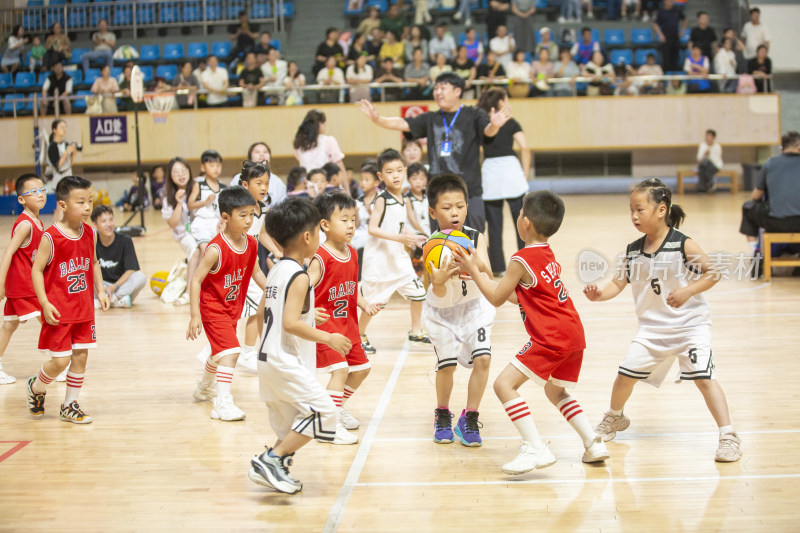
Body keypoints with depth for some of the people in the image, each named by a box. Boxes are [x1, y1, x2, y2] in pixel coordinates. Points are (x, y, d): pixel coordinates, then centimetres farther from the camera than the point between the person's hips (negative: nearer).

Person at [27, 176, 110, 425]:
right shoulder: (51, 237, -16)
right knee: (60, 361, -5)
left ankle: (69, 405, 23)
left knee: (80, 356, 7)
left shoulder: (89, 233, 2)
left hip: (84, 309, 6)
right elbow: (36, 270, -11)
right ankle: (37, 387, 27)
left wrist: (100, 291, 6)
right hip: (59, 311, -6)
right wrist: (45, 304, -16)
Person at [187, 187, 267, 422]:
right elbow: (196, 280, -24)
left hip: (233, 308, 8)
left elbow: (256, 272, 11)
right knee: (230, 350, -21)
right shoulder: (216, 249, -27)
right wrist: (195, 315, -27)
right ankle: (223, 403, -19)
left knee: (221, 352, 25)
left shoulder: (250, 243, -6)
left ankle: (204, 388, 49)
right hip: (213, 307, -8)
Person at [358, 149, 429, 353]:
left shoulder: (402, 199, 7)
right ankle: (360, 336, 15)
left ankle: (416, 331, 26)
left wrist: (412, 238, 13)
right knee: (374, 301, -2)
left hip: (398, 256, 8)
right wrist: (398, 238, -28)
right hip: (379, 257, -7)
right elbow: (372, 229, -22)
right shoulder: (382, 199, -16)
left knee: (418, 292, 9)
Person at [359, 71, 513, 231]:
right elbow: (402, 124, 4)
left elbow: (488, 131, -16)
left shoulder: (473, 115, 1)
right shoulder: (431, 119, 12)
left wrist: (494, 125, -41)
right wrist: (377, 119, -14)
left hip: (469, 193, -4)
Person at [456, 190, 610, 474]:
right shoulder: (548, 254, 17)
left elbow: (497, 298, -2)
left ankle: (535, 449, -17)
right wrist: (478, 275, 28)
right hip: (574, 335, 10)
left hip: (551, 338, -10)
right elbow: (516, 296, 24)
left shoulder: (522, 260, -10)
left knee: (504, 383, -9)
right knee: (555, 391, 29)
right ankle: (594, 444, 23)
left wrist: (472, 270, 7)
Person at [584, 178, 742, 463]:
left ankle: (728, 437, -9)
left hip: (690, 324, -5)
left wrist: (687, 292, -28)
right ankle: (614, 418, 36)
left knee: (703, 376, -17)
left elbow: (712, 273, -14)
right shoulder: (633, 251, -1)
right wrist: (599, 293, -22)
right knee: (626, 373, 7)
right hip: (652, 326, 5)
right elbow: (618, 283, -2)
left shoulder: (683, 244, -16)